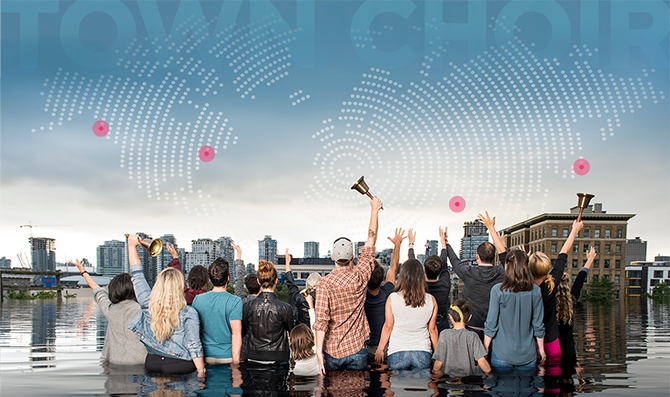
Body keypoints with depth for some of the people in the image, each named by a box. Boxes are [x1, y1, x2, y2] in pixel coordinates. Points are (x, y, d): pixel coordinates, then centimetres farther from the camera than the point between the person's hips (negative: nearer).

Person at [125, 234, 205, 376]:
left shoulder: (147, 304, -4)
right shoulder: (188, 313, -14)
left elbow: (137, 274, 9)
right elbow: (194, 346, -13)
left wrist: (132, 245, 20)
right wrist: (201, 371, -3)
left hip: (151, 363, 4)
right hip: (180, 365, -4)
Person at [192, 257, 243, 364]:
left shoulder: (197, 299, 1)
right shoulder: (235, 301, -12)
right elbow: (236, 335, -16)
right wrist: (235, 362, -11)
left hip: (206, 357, 4)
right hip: (227, 357, -4)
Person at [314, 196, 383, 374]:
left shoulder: (324, 283, -10)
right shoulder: (361, 277, -5)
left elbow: (321, 319, -18)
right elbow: (371, 241, 7)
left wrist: (319, 349, -16)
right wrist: (375, 210, 16)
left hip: (332, 351, -1)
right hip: (357, 350, 1)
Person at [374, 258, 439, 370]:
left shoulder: (392, 299, -7)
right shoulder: (431, 300, -2)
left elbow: (388, 327, 1)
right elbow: (432, 329, 6)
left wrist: (380, 350, 13)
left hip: (397, 354, -1)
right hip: (423, 355, 1)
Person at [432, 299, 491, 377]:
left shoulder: (444, 335, -9)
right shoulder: (472, 336, -10)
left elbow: (439, 361, -8)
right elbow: (481, 360, -12)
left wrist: (435, 371, 10)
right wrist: (489, 373, 3)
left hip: (448, 373, 1)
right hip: (468, 374, -1)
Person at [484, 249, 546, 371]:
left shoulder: (498, 290, -12)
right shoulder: (535, 291, -5)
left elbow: (491, 324, -8)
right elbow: (538, 325, 2)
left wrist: (485, 348, 4)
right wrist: (541, 349, 15)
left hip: (502, 354, -2)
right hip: (527, 354, 2)